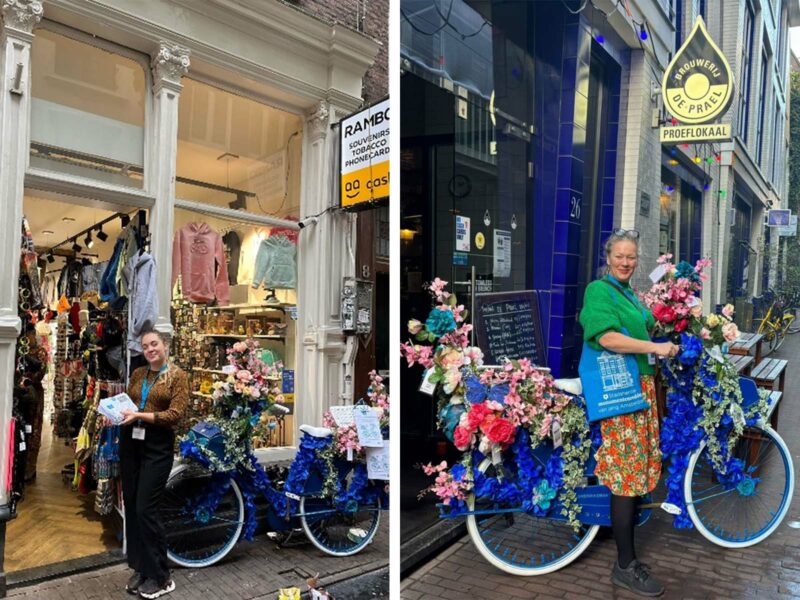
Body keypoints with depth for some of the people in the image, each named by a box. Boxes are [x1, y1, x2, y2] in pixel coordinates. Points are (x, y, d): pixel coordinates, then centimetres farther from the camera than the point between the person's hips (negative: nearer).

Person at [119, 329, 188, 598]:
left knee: (145, 509, -7)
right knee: (131, 507, 9)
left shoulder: (177, 375, -4)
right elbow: (127, 402, 15)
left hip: (157, 445, -5)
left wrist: (140, 415, -20)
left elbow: (175, 414, -12)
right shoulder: (137, 374, 12)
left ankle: (160, 577, 7)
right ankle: (140, 568, 25)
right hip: (130, 442, 6)